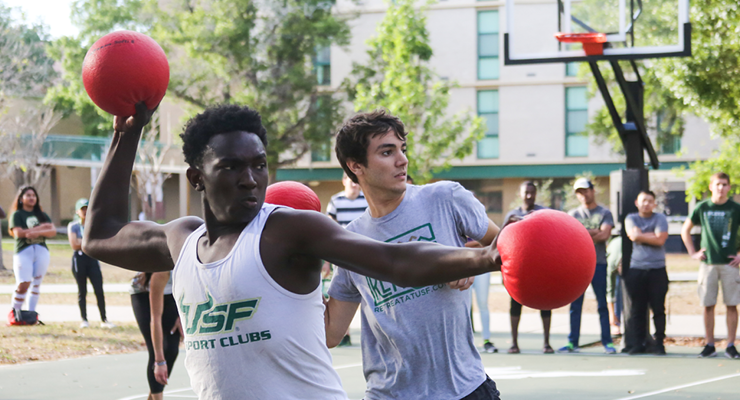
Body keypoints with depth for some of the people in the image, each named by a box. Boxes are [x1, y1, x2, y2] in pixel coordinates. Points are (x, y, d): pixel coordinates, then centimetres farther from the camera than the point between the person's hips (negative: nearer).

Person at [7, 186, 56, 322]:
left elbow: (53, 231, 3)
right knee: (23, 284, -16)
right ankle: (13, 312, -4)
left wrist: (37, 232, -14)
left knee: (36, 283, 3)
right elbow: (19, 233, -10)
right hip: (23, 251, -4)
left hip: (42, 251, 4)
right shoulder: (17, 214, 5)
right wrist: (41, 227, -8)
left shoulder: (42, 215, 17)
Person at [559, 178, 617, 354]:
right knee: (575, 305, 2)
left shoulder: (604, 213, 7)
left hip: (598, 263, -2)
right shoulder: (573, 214, 14)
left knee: (602, 305, 0)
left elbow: (605, 234, -8)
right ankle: (573, 342, 5)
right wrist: (593, 232, -10)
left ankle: (607, 342, 3)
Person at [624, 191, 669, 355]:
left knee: (658, 309, -2)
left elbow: (660, 239, -8)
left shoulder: (660, 218, 6)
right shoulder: (631, 218, 10)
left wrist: (641, 236, -4)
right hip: (636, 269, 1)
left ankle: (659, 343, 5)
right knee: (637, 309, 2)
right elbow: (634, 235, -8)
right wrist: (652, 236, -4)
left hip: (657, 270, -1)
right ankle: (638, 343, 8)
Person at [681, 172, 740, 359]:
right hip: (708, 263, 1)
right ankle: (710, 345, 10)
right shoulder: (702, 208, 5)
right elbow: (685, 230, 15)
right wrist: (692, 252, 8)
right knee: (708, 305, 2)